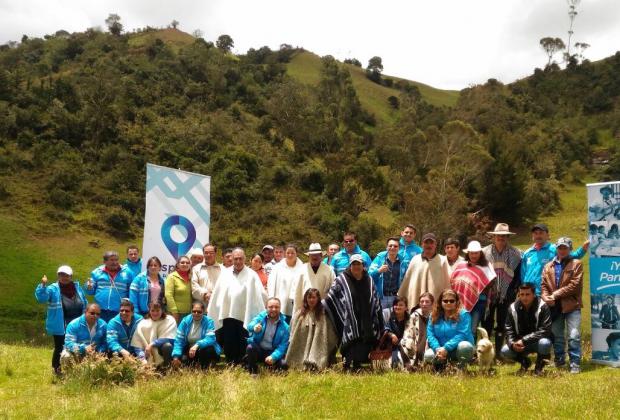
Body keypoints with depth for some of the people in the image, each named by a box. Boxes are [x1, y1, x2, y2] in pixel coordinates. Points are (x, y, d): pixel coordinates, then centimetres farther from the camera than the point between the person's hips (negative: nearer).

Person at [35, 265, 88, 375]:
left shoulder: (77, 287, 8)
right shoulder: (53, 289, -6)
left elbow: (84, 304, 15)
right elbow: (41, 298, -23)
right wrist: (43, 285, -34)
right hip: (60, 326, -4)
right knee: (60, 348, 3)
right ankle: (56, 369, 19)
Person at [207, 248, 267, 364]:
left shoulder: (251, 275, 1)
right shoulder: (225, 273, 11)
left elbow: (261, 294, -3)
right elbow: (217, 293, 9)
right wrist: (211, 309, 8)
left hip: (244, 316, -2)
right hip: (228, 315, 2)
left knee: (241, 348, 2)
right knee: (228, 346, 4)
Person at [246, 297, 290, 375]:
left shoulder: (284, 327, -7)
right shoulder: (261, 317, -6)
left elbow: (283, 345, -13)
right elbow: (250, 325, -26)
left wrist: (273, 357, -30)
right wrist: (254, 327, -52)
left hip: (272, 352, -1)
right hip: (258, 349, 1)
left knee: (283, 364, -28)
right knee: (250, 347, -32)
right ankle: (253, 372, -7)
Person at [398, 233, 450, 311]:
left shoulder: (442, 261, 2)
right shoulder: (415, 259, 9)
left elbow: (446, 283, 3)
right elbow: (406, 281, 14)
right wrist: (400, 298, 16)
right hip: (415, 302, 2)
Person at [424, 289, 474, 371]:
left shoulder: (463, 314, -10)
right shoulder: (434, 316, 3)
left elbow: (462, 334, -20)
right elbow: (430, 335, -3)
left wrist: (446, 348, -29)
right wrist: (437, 348, -23)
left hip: (457, 349, -2)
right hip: (440, 349, 3)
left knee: (464, 346, -36)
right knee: (428, 355, -27)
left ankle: (461, 369, -8)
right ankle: (442, 364, 7)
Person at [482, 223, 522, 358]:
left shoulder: (515, 253, 3)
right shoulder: (485, 252, 3)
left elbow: (518, 275, 4)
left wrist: (512, 293, -4)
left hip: (506, 296, 1)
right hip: (488, 295, 0)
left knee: (502, 326, 8)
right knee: (486, 325, 2)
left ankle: (498, 352, 15)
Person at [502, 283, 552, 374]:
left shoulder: (542, 307, -17)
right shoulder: (513, 308, -6)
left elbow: (545, 330, -23)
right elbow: (509, 330, -2)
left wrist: (524, 340, -28)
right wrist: (512, 343, -24)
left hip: (537, 341, -3)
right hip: (520, 343, 3)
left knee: (545, 344, -37)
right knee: (505, 351, -22)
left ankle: (539, 364, -2)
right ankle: (524, 362, 11)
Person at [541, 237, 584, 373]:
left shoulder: (576, 264, 1)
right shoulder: (548, 266, 14)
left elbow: (574, 285, -9)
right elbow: (544, 285, 8)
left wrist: (556, 294, -13)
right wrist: (546, 297, -12)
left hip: (572, 306, -4)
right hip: (554, 306, 4)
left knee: (574, 336, -8)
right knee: (556, 336, 13)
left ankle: (575, 364, 0)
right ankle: (559, 361, 27)